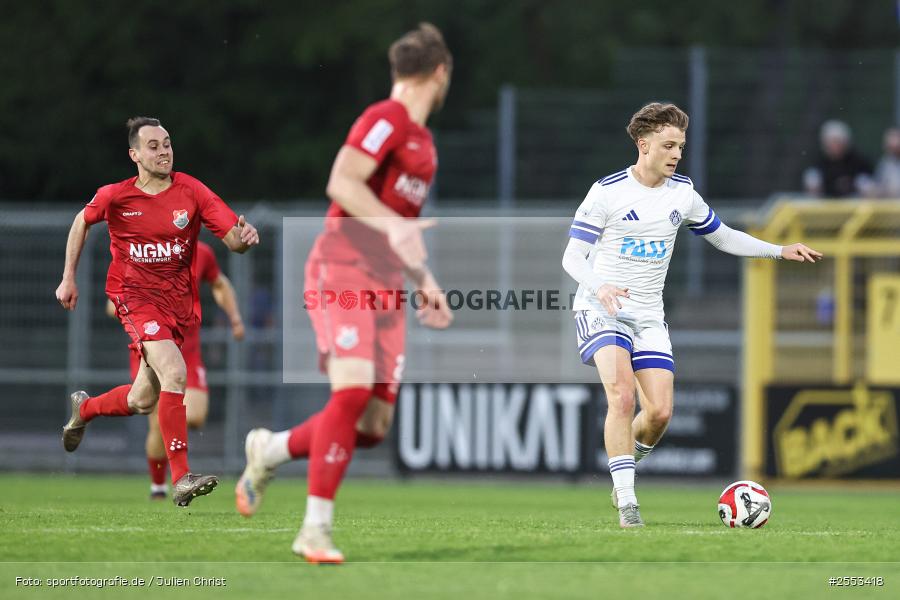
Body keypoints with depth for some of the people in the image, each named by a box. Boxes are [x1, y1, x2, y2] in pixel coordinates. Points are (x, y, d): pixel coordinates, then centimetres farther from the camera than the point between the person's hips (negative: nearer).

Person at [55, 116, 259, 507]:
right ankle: (181, 478, -25)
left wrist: (245, 237, -34)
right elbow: (82, 222, 14)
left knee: (142, 402, 11)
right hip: (135, 295, -3)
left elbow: (232, 238, -10)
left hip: (179, 299, 3)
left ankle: (83, 409, 46)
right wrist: (68, 279, 13)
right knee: (174, 373, -26)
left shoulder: (191, 192, -6)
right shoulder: (115, 196, -7)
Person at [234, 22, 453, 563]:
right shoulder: (386, 120, -8)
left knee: (375, 425, -2)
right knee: (353, 392, -23)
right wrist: (392, 227, -35)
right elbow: (341, 183, -22)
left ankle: (270, 451, 22)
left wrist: (424, 280, 23)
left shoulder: (422, 140, 21)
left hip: (386, 288, 8)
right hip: (342, 271, -8)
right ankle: (316, 529, -17)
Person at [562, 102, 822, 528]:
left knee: (660, 411, -9)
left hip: (648, 316, 5)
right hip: (601, 311, -5)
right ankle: (626, 502, -21)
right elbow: (572, 258, -10)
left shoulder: (682, 193, 5)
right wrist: (600, 287, -30)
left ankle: (623, 473, 21)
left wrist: (781, 251, 10)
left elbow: (723, 237, 20)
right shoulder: (607, 192, -10)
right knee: (622, 395, -25)